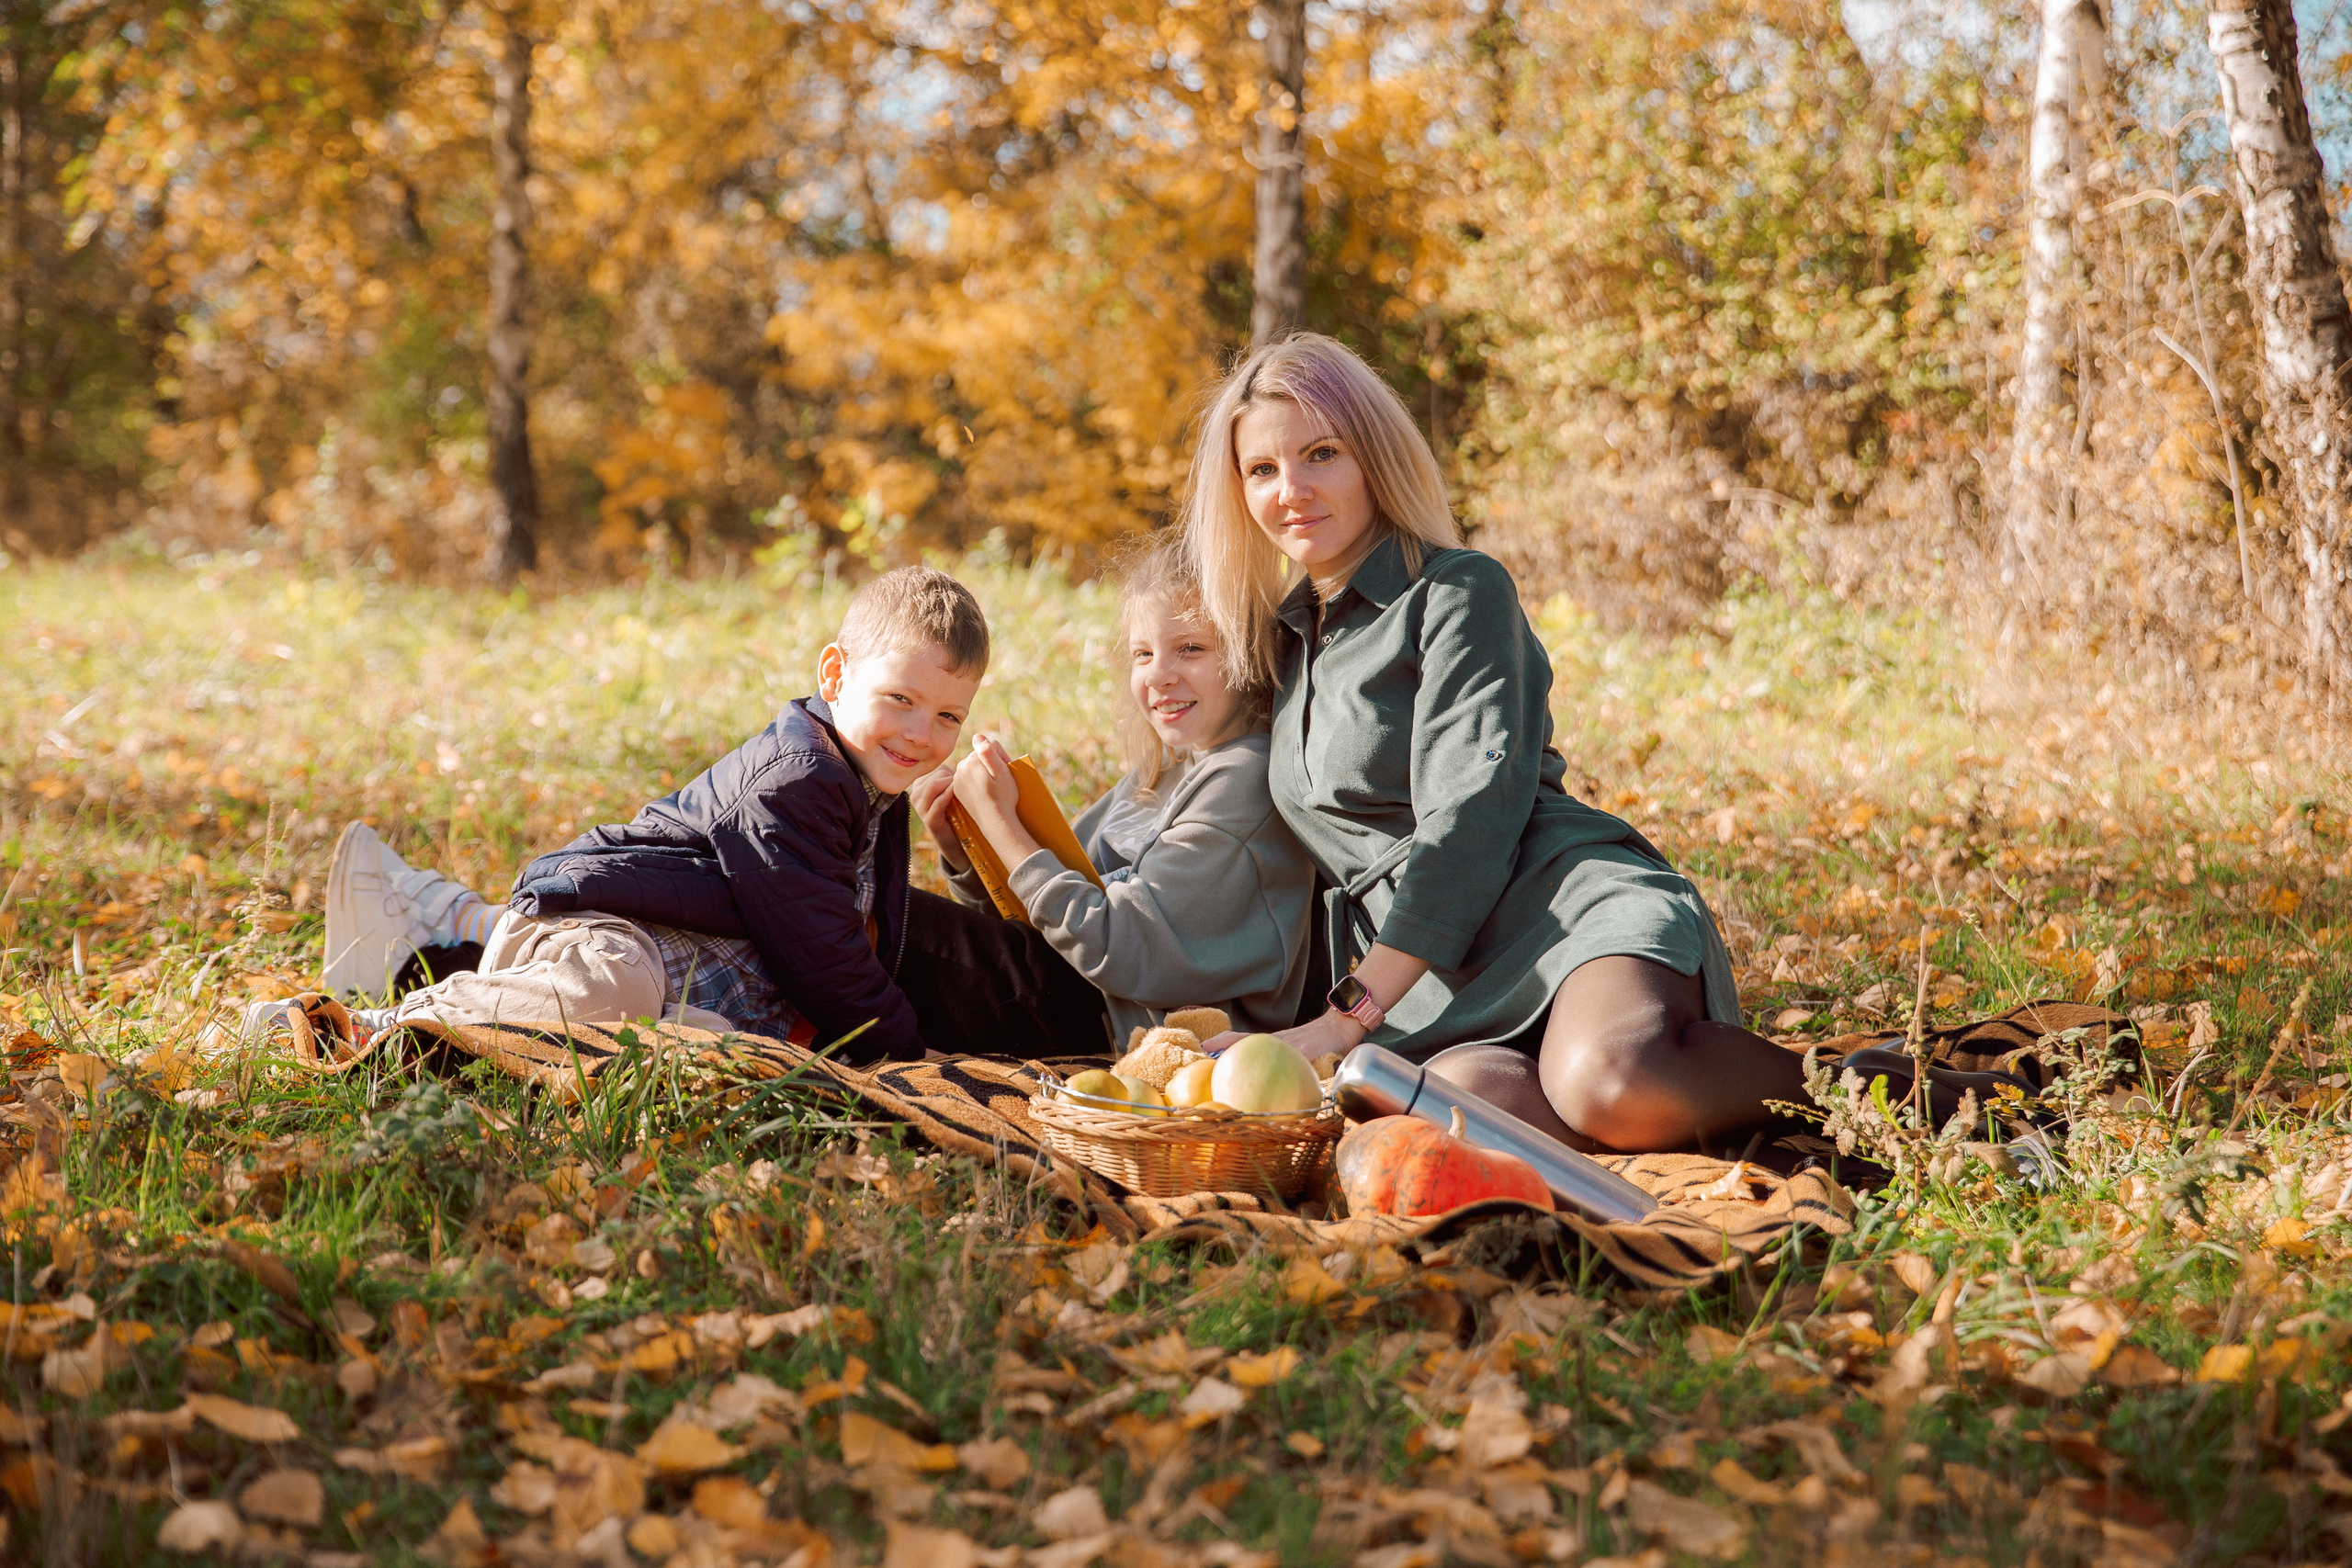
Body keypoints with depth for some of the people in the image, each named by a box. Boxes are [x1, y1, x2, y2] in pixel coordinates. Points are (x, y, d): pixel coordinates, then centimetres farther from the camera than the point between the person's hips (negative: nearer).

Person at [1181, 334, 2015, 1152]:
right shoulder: (1282, 640, 25)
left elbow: (1473, 813, -10)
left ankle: (1888, 1086, -15)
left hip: (1564, 901, -4)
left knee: (1606, 1087, -41)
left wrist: (1349, 1013, -17)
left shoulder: (1459, 591, 2)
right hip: (1437, 986, 4)